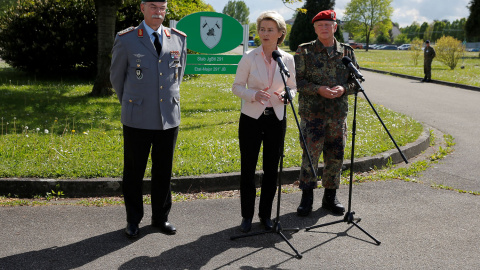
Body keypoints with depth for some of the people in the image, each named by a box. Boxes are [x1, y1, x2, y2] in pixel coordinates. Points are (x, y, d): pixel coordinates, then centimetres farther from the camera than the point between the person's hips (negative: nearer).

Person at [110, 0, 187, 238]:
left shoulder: (178, 39, 5)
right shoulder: (126, 40, -4)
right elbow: (116, 76, 8)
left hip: (169, 118, 3)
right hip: (137, 120, -2)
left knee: (163, 172, 12)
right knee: (133, 173, 7)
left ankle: (161, 217, 27)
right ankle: (133, 220, 23)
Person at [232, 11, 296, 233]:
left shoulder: (288, 60, 1)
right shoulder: (249, 58, -5)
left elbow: (293, 87, 10)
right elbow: (236, 87, -1)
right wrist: (253, 94, -21)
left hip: (276, 119, 2)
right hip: (251, 118, -2)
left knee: (271, 168, 8)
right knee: (248, 168, 3)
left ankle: (265, 214, 24)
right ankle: (247, 216, 17)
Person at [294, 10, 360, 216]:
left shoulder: (347, 52, 9)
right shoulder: (304, 51, 1)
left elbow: (356, 80, 11)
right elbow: (297, 80, -4)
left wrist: (344, 88, -11)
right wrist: (318, 89, -18)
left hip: (338, 113, 3)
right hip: (312, 112, -3)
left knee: (335, 156, 9)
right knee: (310, 154, -5)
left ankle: (330, 197, 23)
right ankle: (307, 198, 9)